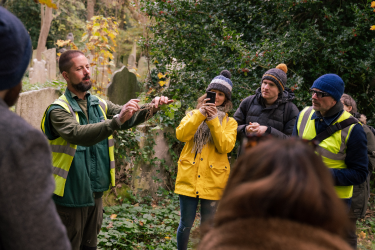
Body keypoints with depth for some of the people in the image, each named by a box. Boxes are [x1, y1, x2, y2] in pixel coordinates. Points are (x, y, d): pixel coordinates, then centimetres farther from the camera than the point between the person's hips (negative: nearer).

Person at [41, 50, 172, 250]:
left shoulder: (99, 105, 8)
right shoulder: (58, 110, -14)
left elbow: (128, 118, 1)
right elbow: (78, 134, -31)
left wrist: (150, 109, -20)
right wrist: (117, 120, -42)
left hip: (95, 193, 6)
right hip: (71, 196, -6)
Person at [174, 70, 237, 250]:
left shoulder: (229, 122, 7)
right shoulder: (193, 114, 11)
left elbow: (225, 146, -11)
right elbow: (181, 135, -8)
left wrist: (214, 120, -17)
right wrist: (200, 114, -16)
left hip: (212, 181, 0)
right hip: (189, 177, 1)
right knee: (186, 224, 5)